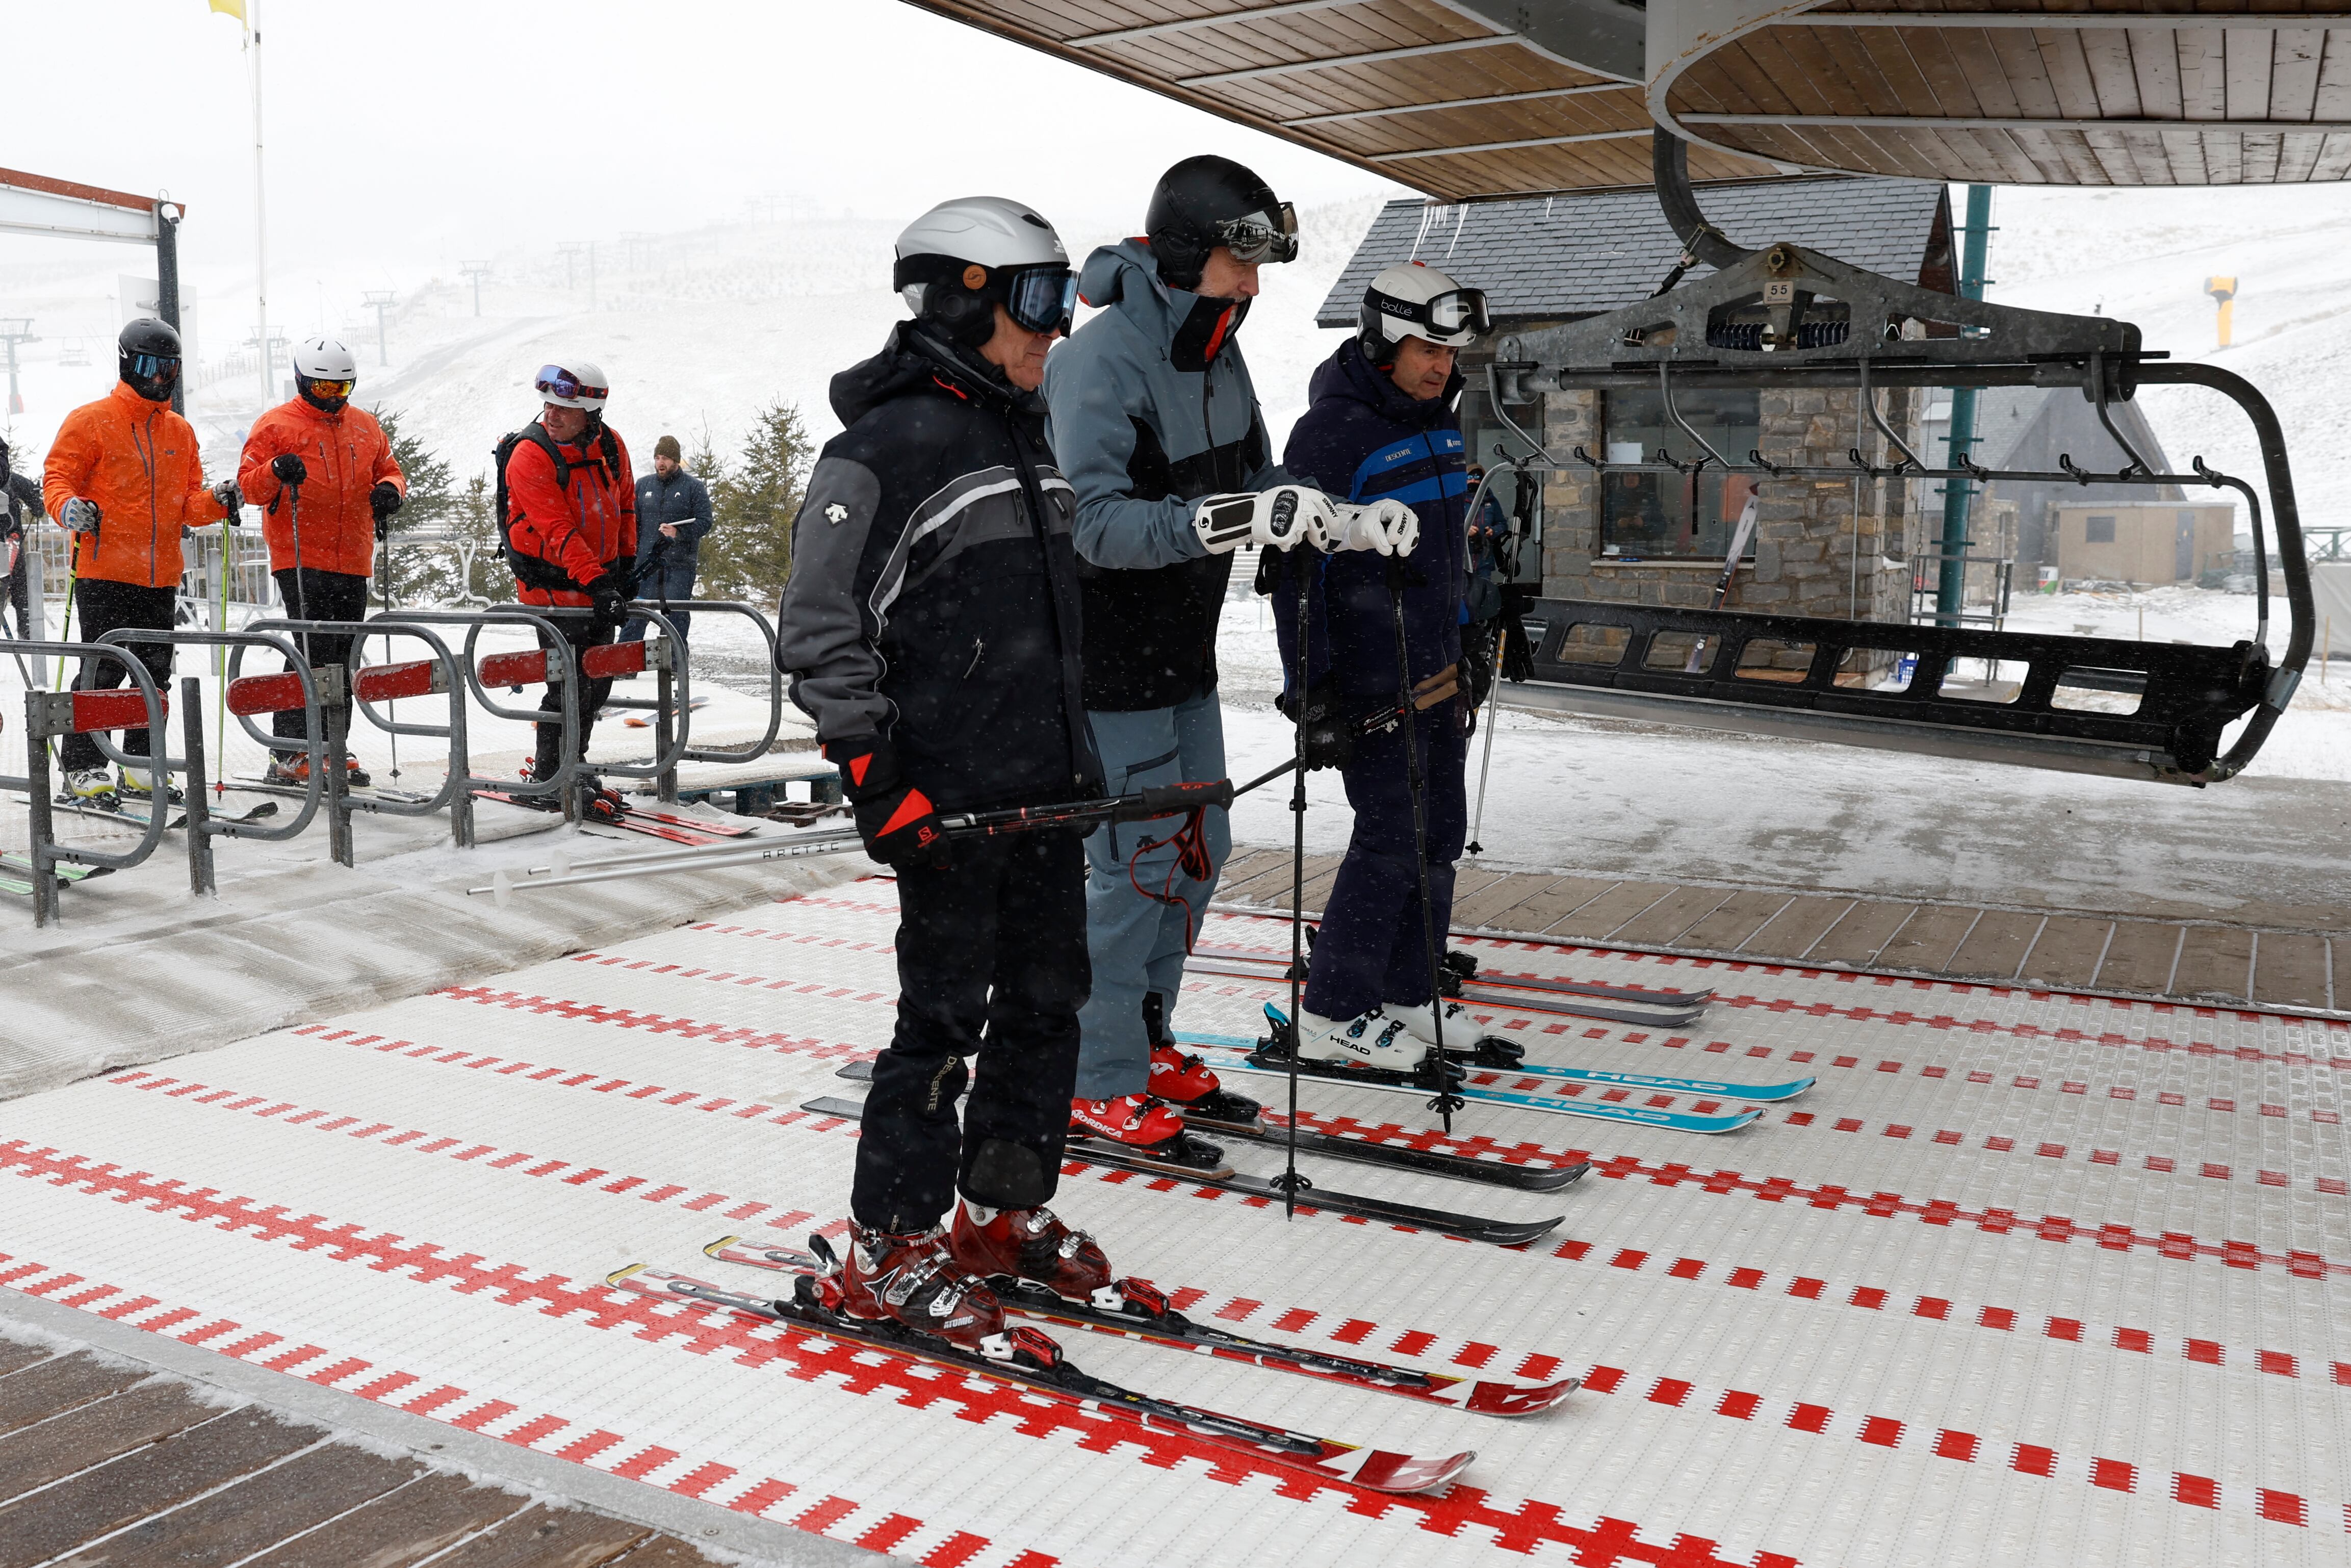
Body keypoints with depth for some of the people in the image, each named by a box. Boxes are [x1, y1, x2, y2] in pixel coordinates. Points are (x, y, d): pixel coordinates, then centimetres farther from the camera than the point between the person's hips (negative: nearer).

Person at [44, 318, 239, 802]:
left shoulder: (180, 431, 16)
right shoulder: (90, 421, -1)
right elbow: (57, 478, -3)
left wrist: (217, 502, -4)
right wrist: (69, 508, -23)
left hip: (160, 576, 6)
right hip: (105, 572, -5)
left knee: (155, 673, 8)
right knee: (101, 672, -6)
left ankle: (141, 767, 18)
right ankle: (82, 768, 3)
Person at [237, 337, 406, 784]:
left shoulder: (365, 426, 15)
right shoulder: (276, 426, -1)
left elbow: (389, 470, 21)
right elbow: (249, 484, -4)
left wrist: (390, 490, -2)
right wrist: (276, 472, -25)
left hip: (352, 562, 6)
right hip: (301, 560, -6)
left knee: (343, 657, 9)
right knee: (313, 653, -13)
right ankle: (290, 753, -8)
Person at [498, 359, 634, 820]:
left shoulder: (611, 445, 0)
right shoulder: (530, 456, -18)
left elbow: (625, 504, 16)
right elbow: (559, 530, -25)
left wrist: (624, 565, 13)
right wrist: (597, 582, -32)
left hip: (600, 579, 7)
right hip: (554, 586, -7)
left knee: (598, 683, 12)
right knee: (571, 686, -9)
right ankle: (549, 784, 4)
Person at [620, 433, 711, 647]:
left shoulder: (694, 487, 3)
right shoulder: (643, 484, 13)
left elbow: (704, 522, -3)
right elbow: (632, 521, 17)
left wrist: (679, 533, -19)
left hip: (679, 567, -2)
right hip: (645, 564, 2)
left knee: (676, 618, 2)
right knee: (635, 616, 0)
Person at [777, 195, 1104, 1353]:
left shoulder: (1025, 433, 16)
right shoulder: (884, 447, -11)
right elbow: (820, 632, -13)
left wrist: (1081, 758, 23)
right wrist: (875, 775, -19)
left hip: (1046, 789, 8)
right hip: (947, 802, -8)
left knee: (1047, 1002, 13)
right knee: (944, 1017, -1)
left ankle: (1004, 1212, 29)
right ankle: (888, 1253, 14)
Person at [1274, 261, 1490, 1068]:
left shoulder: (1438, 424, 12)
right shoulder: (1330, 434, -14)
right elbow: (1296, 571, -16)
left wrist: (1467, 653, 23)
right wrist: (1313, 692, -19)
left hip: (1437, 676, 9)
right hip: (1370, 683, -8)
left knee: (1440, 835, 10)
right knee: (1392, 840, -7)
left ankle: (1404, 998, 22)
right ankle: (1331, 1015, 6)